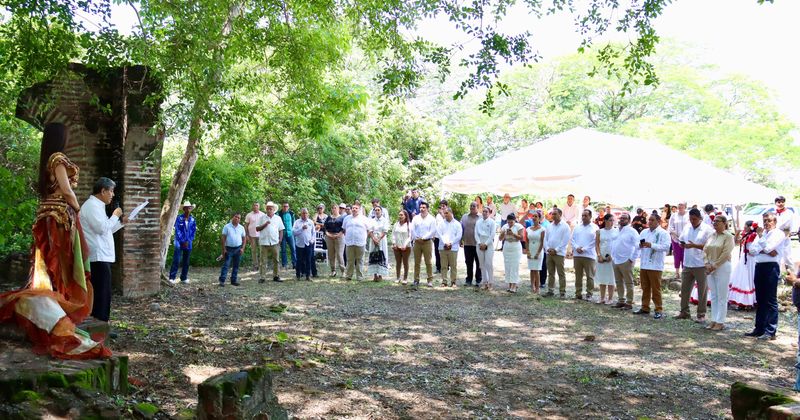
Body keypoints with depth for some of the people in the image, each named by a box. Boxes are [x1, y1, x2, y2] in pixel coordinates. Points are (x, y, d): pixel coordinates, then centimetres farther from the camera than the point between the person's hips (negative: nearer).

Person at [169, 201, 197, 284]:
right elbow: (177, 230, -6)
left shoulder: (193, 220, 4)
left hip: (188, 243, 3)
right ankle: (172, 278, -6)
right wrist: (183, 241, -9)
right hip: (179, 242, -3)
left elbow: (194, 231, 7)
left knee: (186, 261, 9)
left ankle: (184, 278, 17)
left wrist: (188, 241, -3)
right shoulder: (179, 218, -5)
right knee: (176, 260, -9)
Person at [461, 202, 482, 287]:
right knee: (469, 263, 9)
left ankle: (478, 280, 12)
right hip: (467, 244, 3)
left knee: (479, 263, 4)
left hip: (478, 244, -3)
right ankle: (468, 280, 17)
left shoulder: (481, 218, -1)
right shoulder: (464, 217, 11)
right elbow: (461, 229, 13)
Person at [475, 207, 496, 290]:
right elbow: (476, 234, 9)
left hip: (489, 244, -4)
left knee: (489, 264, -10)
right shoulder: (478, 222, 12)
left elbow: (492, 235, -5)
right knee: (482, 264, 4)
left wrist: (485, 244, -9)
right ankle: (485, 282, 9)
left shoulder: (492, 222, 0)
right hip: (480, 244, 4)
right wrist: (479, 243, -4)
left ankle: (490, 282, -5)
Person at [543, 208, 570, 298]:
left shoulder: (565, 226, -4)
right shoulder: (549, 226, 13)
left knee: (561, 273, -3)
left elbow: (565, 241, -10)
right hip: (549, 253, 5)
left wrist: (556, 250, -12)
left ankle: (562, 291, 1)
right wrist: (548, 248, -3)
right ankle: (550, 290, 15)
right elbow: (545, 239, 13)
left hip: (559, 253, -5)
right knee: (550, 273, 10)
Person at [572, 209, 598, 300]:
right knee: (578, 276, 8)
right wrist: (576, 248, -8)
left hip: (589, 255, -4)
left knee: (590, 276, -1)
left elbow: (594, 242, -7)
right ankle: (578, 294, 14)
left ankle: (589, 294, 6)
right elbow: (573, 239, 10)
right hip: (577, 255, 4)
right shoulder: (577, 227, 13)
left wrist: (584, 249, -13)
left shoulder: (595, 228, -1)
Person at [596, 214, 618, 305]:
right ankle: (602, 297, 14)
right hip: (602, 257, 2)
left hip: (612, 257, -2)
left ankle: (610, 298, 7)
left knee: (611, 278, 0)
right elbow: (597, 244, 4)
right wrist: (599, 255, -9)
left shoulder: (617, 231, 1)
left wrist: (612, 256, -11)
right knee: (602, 278, 6)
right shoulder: (600, 231, 6)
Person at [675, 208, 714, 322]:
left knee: (702, 291, 3)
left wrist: (694, 245, -23)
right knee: (684, 288, 11)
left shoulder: (707, 229, -9)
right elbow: (681, 241, 16)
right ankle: (684, 312, 22)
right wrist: (682, 244, -6)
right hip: (687, 264, 6)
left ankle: (701, 314, 12)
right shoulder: (687, 227, 10)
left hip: (701, 265, -6)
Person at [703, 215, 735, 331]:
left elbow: (725, 254, -15)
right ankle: (714, 320, 16)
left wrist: (714, 266, -14)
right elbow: (705, 250, 10)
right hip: (710, 268, 6)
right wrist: (707, 264, -4)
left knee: (722, 296, -1)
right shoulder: (711, 236, 12)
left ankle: (720, 322, 3)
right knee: (713, 296, 10)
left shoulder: (728, 236, -7)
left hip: (722, 267, -6)